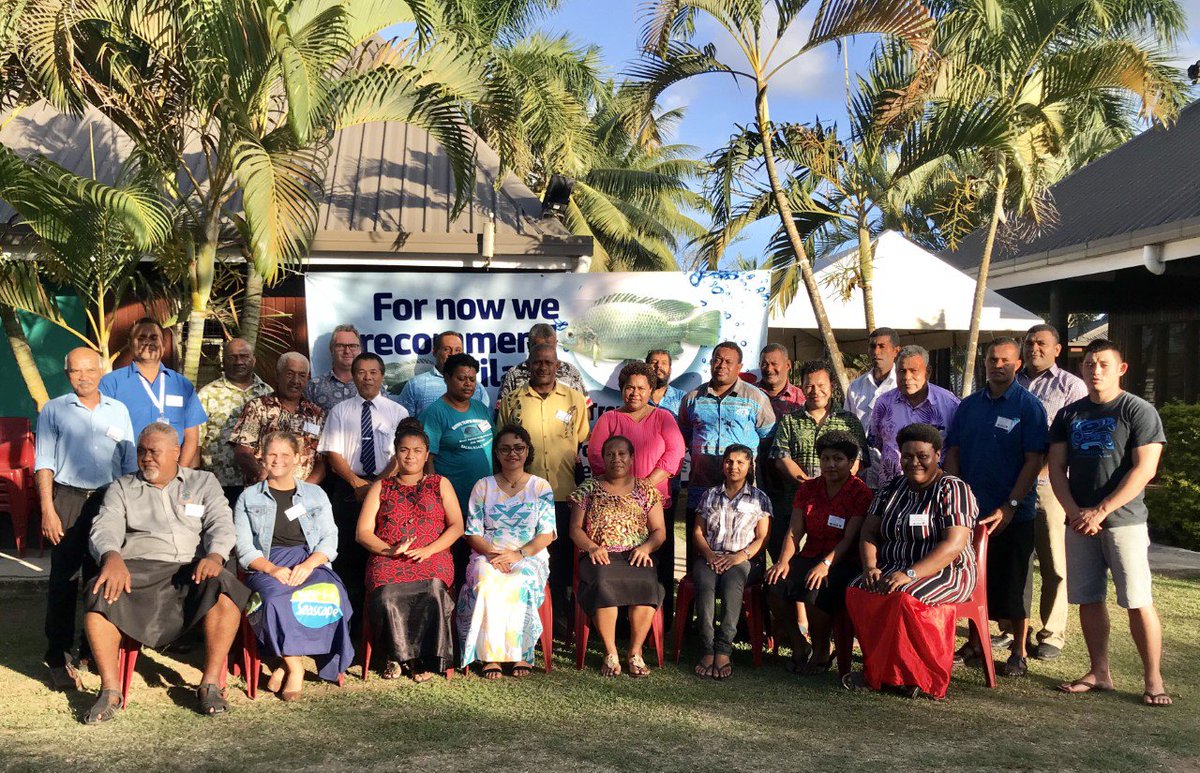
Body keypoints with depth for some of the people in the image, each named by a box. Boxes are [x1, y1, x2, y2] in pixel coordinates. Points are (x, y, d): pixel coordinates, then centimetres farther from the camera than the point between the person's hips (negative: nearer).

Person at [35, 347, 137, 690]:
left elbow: (130, 462, 14)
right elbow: (44, 462, 1)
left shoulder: (119, 410, 12)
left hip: (110, 499, 2)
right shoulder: (54, 410, 6)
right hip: (68, 499, -2)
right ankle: (59, 656, 0)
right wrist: (47, 509, -8)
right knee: (63, 578, -5)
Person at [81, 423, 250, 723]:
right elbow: (105, 528, 3)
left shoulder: (203, 482, 18)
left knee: (223, 586, -34)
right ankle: (110, 689, -22)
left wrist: (215, 556, -19)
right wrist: (112, 557, -21)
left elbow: (221, 524, 5)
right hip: (137, 568, 1)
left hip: (191, 569, -1)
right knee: (99, 594, -32)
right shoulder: (122, 488, 20)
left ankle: (211, 684, -26)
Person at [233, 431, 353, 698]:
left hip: (310, 562, 1)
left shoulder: (316, 495, 21)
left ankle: (287, 664, -20)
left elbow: (329, 539, 11)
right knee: (275, 597, -37)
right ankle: (295, 667, -23)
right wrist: (272, 569, -13)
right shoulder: (248, 498, 18)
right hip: (266, 566, -1)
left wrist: (309, 565, -11)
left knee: (329, 594, -34)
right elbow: (244, 548, 7)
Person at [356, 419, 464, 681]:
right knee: (387, 596, -34)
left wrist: (428, 550, -9)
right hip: (388, 560, 1)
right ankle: (396, 655, -12)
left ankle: (426, 659, -16)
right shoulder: (381, 488, 19)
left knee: (431, 591, -35)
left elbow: (457, 526, 8)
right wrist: (390, 550, -10)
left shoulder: (440, 485, 19)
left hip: (431, 559, 0)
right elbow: (363, 532, 9)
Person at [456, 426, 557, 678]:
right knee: (487, 583, -34)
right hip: (488, 555, 1)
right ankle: (490, 655, -29)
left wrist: (519, 554, -14)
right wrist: (492, 554, -13)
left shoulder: (541, 487, 10)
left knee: (519, 583, -35)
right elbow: (472, 533, 6)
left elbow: (547, 534, 2)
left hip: (530, 557, -1)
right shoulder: (483, 487, 12)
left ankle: (520, 654, -24)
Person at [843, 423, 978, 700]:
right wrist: (870, 567, -11)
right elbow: (869, 533, 11)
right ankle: (880, 671, -16)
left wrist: (910, 574, -28)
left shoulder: (953, 490, -5)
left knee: (905, 597, -35)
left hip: (945, 573, -5)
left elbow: (954, 545, -17)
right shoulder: (891, 489, 14)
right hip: (892, 570, 5)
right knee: (857, 592, -24)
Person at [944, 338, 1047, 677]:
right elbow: (952, 453, 10)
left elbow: (1034, 460, -10)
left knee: (1014, 583, 4)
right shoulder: (968, 405, 9)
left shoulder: (1029, 406, -4)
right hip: (970, 510, 4)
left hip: (1013, 515, -4)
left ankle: (1019, 652, 16)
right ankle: (974, 643, 26)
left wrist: (1010, 506, -17)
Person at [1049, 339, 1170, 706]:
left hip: (1123, 521, -5)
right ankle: (1099, 673, 19)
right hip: (1080, 522, 5)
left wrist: (1100, 511, -14)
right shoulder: (1069, 415, 11)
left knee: (1138, 602, -6)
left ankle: (1153, 680, 4)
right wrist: (1075, 512, -7)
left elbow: (1145, 469, -10)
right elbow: (1056, 468, 9)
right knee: (1088, 600, 8)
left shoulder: (1139, 411, -3)